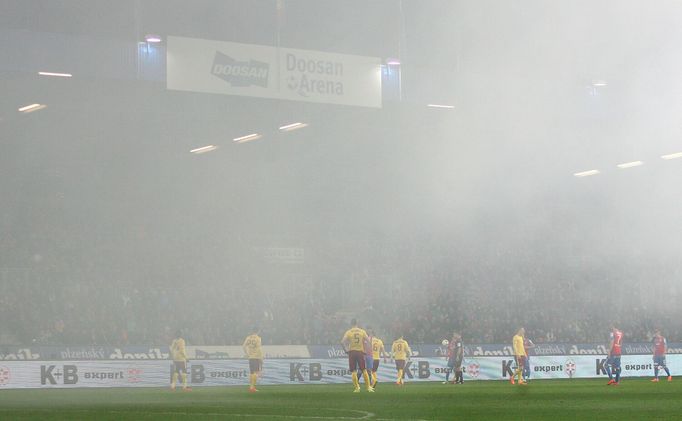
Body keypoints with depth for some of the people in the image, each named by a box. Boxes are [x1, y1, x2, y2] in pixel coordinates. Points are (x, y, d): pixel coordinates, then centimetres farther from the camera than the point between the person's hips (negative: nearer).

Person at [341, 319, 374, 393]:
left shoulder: (348, 332, -1)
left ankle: (357, 387, -2)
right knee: (364, 370, 8)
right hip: (360, 352, 1)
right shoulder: (362, 331, 4)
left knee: (353, 372, 3)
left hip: (352, 352, -1)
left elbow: (342, 342, -9)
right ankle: (368, 387, 5)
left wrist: (346, 350, 2)